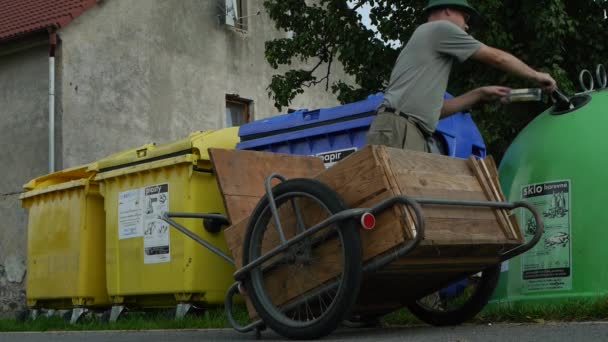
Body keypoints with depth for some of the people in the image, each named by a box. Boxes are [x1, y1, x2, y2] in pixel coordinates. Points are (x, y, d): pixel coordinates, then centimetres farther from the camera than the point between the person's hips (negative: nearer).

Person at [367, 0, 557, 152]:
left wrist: (480, 94, 30)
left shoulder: (431, 43, 33)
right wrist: (535, 76, 21)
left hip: (413, 136, 10)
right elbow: (497, 57, 9)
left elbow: (435, 108, 29)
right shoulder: (440, 28, 6)